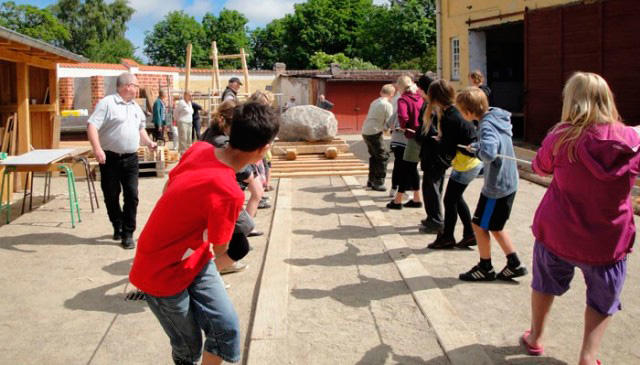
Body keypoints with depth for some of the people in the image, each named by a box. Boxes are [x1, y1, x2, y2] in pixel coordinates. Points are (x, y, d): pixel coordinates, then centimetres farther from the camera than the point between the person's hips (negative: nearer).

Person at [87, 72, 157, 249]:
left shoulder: (135, 106, 15)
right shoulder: (107, 103, -8)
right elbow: (92, 125, -17)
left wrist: (149, 142, 15)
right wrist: (97, 149, -28)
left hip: (130, 159, 5)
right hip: (110, 158, -5)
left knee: (132, 195, -2)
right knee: (111, 196, 7)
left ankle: (128, 233, 5)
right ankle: (118, 227, 27)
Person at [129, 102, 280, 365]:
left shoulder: (200, 148, -12)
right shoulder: (229, 192, -33)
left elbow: (169, 186, 6)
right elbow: (220, 251, -14)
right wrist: (224, 259, 9)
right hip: (162, 274, -7)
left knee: (227, 327, 2)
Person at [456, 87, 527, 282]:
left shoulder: (487, 126, -24)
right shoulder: (498, 117, 4)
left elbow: (489, 153, -41)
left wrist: (477, 149, -20)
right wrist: (476, 145, 4)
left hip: (497, 187, -9)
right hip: (508, 183, 9)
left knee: (479, 226, 7)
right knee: (494, 227, 20)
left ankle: (485, 268, 21)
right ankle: (514, 264, 23)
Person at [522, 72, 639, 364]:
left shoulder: (561, 137, -17)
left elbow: (540, 167, 2)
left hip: (556, 233, 0)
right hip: (608, 241, 0)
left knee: (545, 285, 26)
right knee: (602, 301, 22)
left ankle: (535, 338, 43)